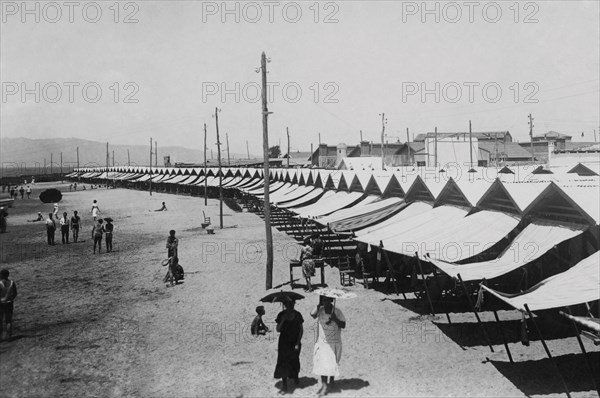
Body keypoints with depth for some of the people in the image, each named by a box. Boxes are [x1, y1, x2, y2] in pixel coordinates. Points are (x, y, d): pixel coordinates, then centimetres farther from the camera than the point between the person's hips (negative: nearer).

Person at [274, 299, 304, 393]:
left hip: (295, 342, 1)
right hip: (284, 342, 0)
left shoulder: (297, 315, -4)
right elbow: (278, 329, -9)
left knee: (294, 361, 9)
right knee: (283, 362, -7)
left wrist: (298, 342, -9)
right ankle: (284, 385, -2)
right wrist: (283, 320, -23)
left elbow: (301, 330, -2)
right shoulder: (281, 315, -5)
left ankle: (295, 377, 38)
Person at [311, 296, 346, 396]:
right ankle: (324, 384, 7)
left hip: (334, 342, -1)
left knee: (332, 364, 8)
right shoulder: (320, 310, -3)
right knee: (322, 363, -1)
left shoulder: (337, 311, -6)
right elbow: (312, 314, -21)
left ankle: (331, 383, 25)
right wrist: (319, 305, -21)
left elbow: (343, 325, -9)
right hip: (322, 341, 1)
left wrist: (335, 319, -22)